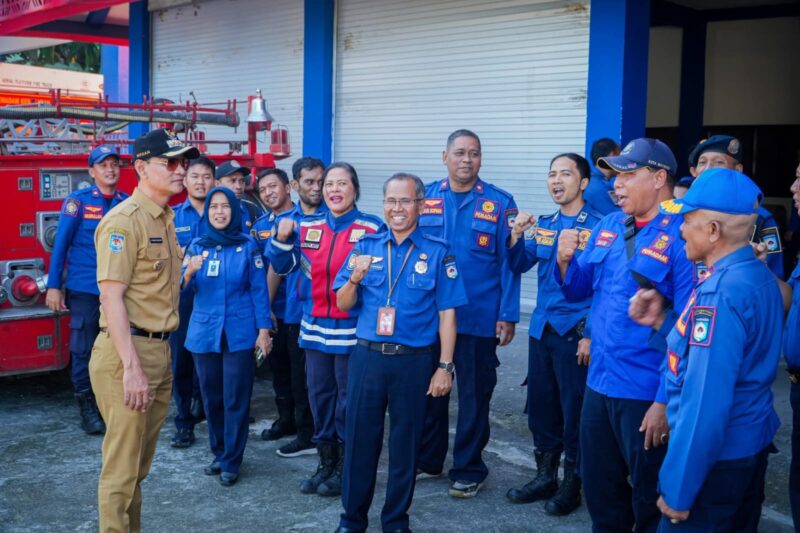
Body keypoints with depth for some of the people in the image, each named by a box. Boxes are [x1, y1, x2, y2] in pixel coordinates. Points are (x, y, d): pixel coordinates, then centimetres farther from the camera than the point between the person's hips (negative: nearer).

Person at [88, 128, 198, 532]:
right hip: (127, 351, -9)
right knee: (122, 467, -1)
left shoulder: (166, 219, 14)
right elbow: (111, 296, -20)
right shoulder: (124, 220, -13)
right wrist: (131, 367, -24)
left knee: (140, 464, 18)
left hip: (160, 351, 9)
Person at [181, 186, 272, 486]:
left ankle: (231, 461, 11)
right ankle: (218, 453, 26)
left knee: (235, 399, 0)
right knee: (211, 397, 10)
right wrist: (188, 273, -19)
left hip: (239, 334, -3)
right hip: (204, 331, 3)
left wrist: (264, 329, -6)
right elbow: (183, 290, 3)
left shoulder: (247, 246, -2)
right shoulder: (197, 246, 6)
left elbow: (259, 289, -2)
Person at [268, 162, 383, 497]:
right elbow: (283, 266, 13)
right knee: (319, 395, 13)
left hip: (352, 331, -5)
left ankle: (345, 468, 19)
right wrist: (282, 238, -3)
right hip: (315, 328, 5)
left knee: (349, 400, 4)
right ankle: (325, 463, 28)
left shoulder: (372, 229, -7)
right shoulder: (306, 227, 8)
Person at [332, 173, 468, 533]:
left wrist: (445, 366, -7)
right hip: (367, 357, 2)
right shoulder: (366, 246, 5)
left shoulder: (437, 252, -2)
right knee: (360, 439, 8)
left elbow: (446, 314, -3)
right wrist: (355, 278, -16)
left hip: (414, 361, -2)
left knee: (405, 443, 10)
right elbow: (343, 305, 4)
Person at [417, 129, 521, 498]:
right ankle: (428, 459, 32)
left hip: (479, 318, -3)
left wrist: (507, 315, -9)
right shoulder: (425, 199, 3)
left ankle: (468, 470, 22)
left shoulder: (499, 203, -4)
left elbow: (508, 263, -4)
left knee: (473, 395, 8)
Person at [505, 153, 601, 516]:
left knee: (574, 410, 3)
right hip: (541, 328, 6)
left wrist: (592, 334, -17)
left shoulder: (597, 226, -8)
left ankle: (571, 485, 19)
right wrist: (517, 236, -10)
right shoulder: (542, 225, 9)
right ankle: (545, 476, 28)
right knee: (540, 404, 12)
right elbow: (518, 266, 5)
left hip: (576, 331, -6)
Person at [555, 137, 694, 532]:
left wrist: (667, 401, -20)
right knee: (599, 489, 20)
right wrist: (566, 260, -7)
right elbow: (577, 289, 15)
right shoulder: (607, 227, 7)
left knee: (650, 499, 11)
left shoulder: (681, 236, -16)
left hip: (648, 393, -7)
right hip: (599, 382, 7)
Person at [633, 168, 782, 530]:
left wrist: (678, 488, -22)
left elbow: (706, 401, -28)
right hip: (752, 443, 9)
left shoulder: (720, 294, -25)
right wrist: (662, 323, 6)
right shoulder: (761, 277, 5)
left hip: (717, 455, -9)